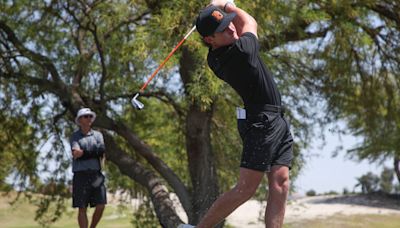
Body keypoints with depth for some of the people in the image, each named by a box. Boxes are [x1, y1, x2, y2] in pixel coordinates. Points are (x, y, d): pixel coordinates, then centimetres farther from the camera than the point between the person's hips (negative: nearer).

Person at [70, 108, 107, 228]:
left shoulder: (98, 135, 13)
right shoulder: (75, 136, 4)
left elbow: (102, 153, 1)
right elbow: (76, 154, -13)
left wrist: (83, 152, -11)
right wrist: (95, 150, -9)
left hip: (96, 174, 3)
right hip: (81, 174, -3)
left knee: (101, 205, -5)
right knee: (82, 208, -3)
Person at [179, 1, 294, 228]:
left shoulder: (214, 58, 2)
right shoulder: (241, 50, -21)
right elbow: (250, 23, 2)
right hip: (263, 122, -9)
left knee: (280, 183, -1)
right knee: (246, 188, -10)